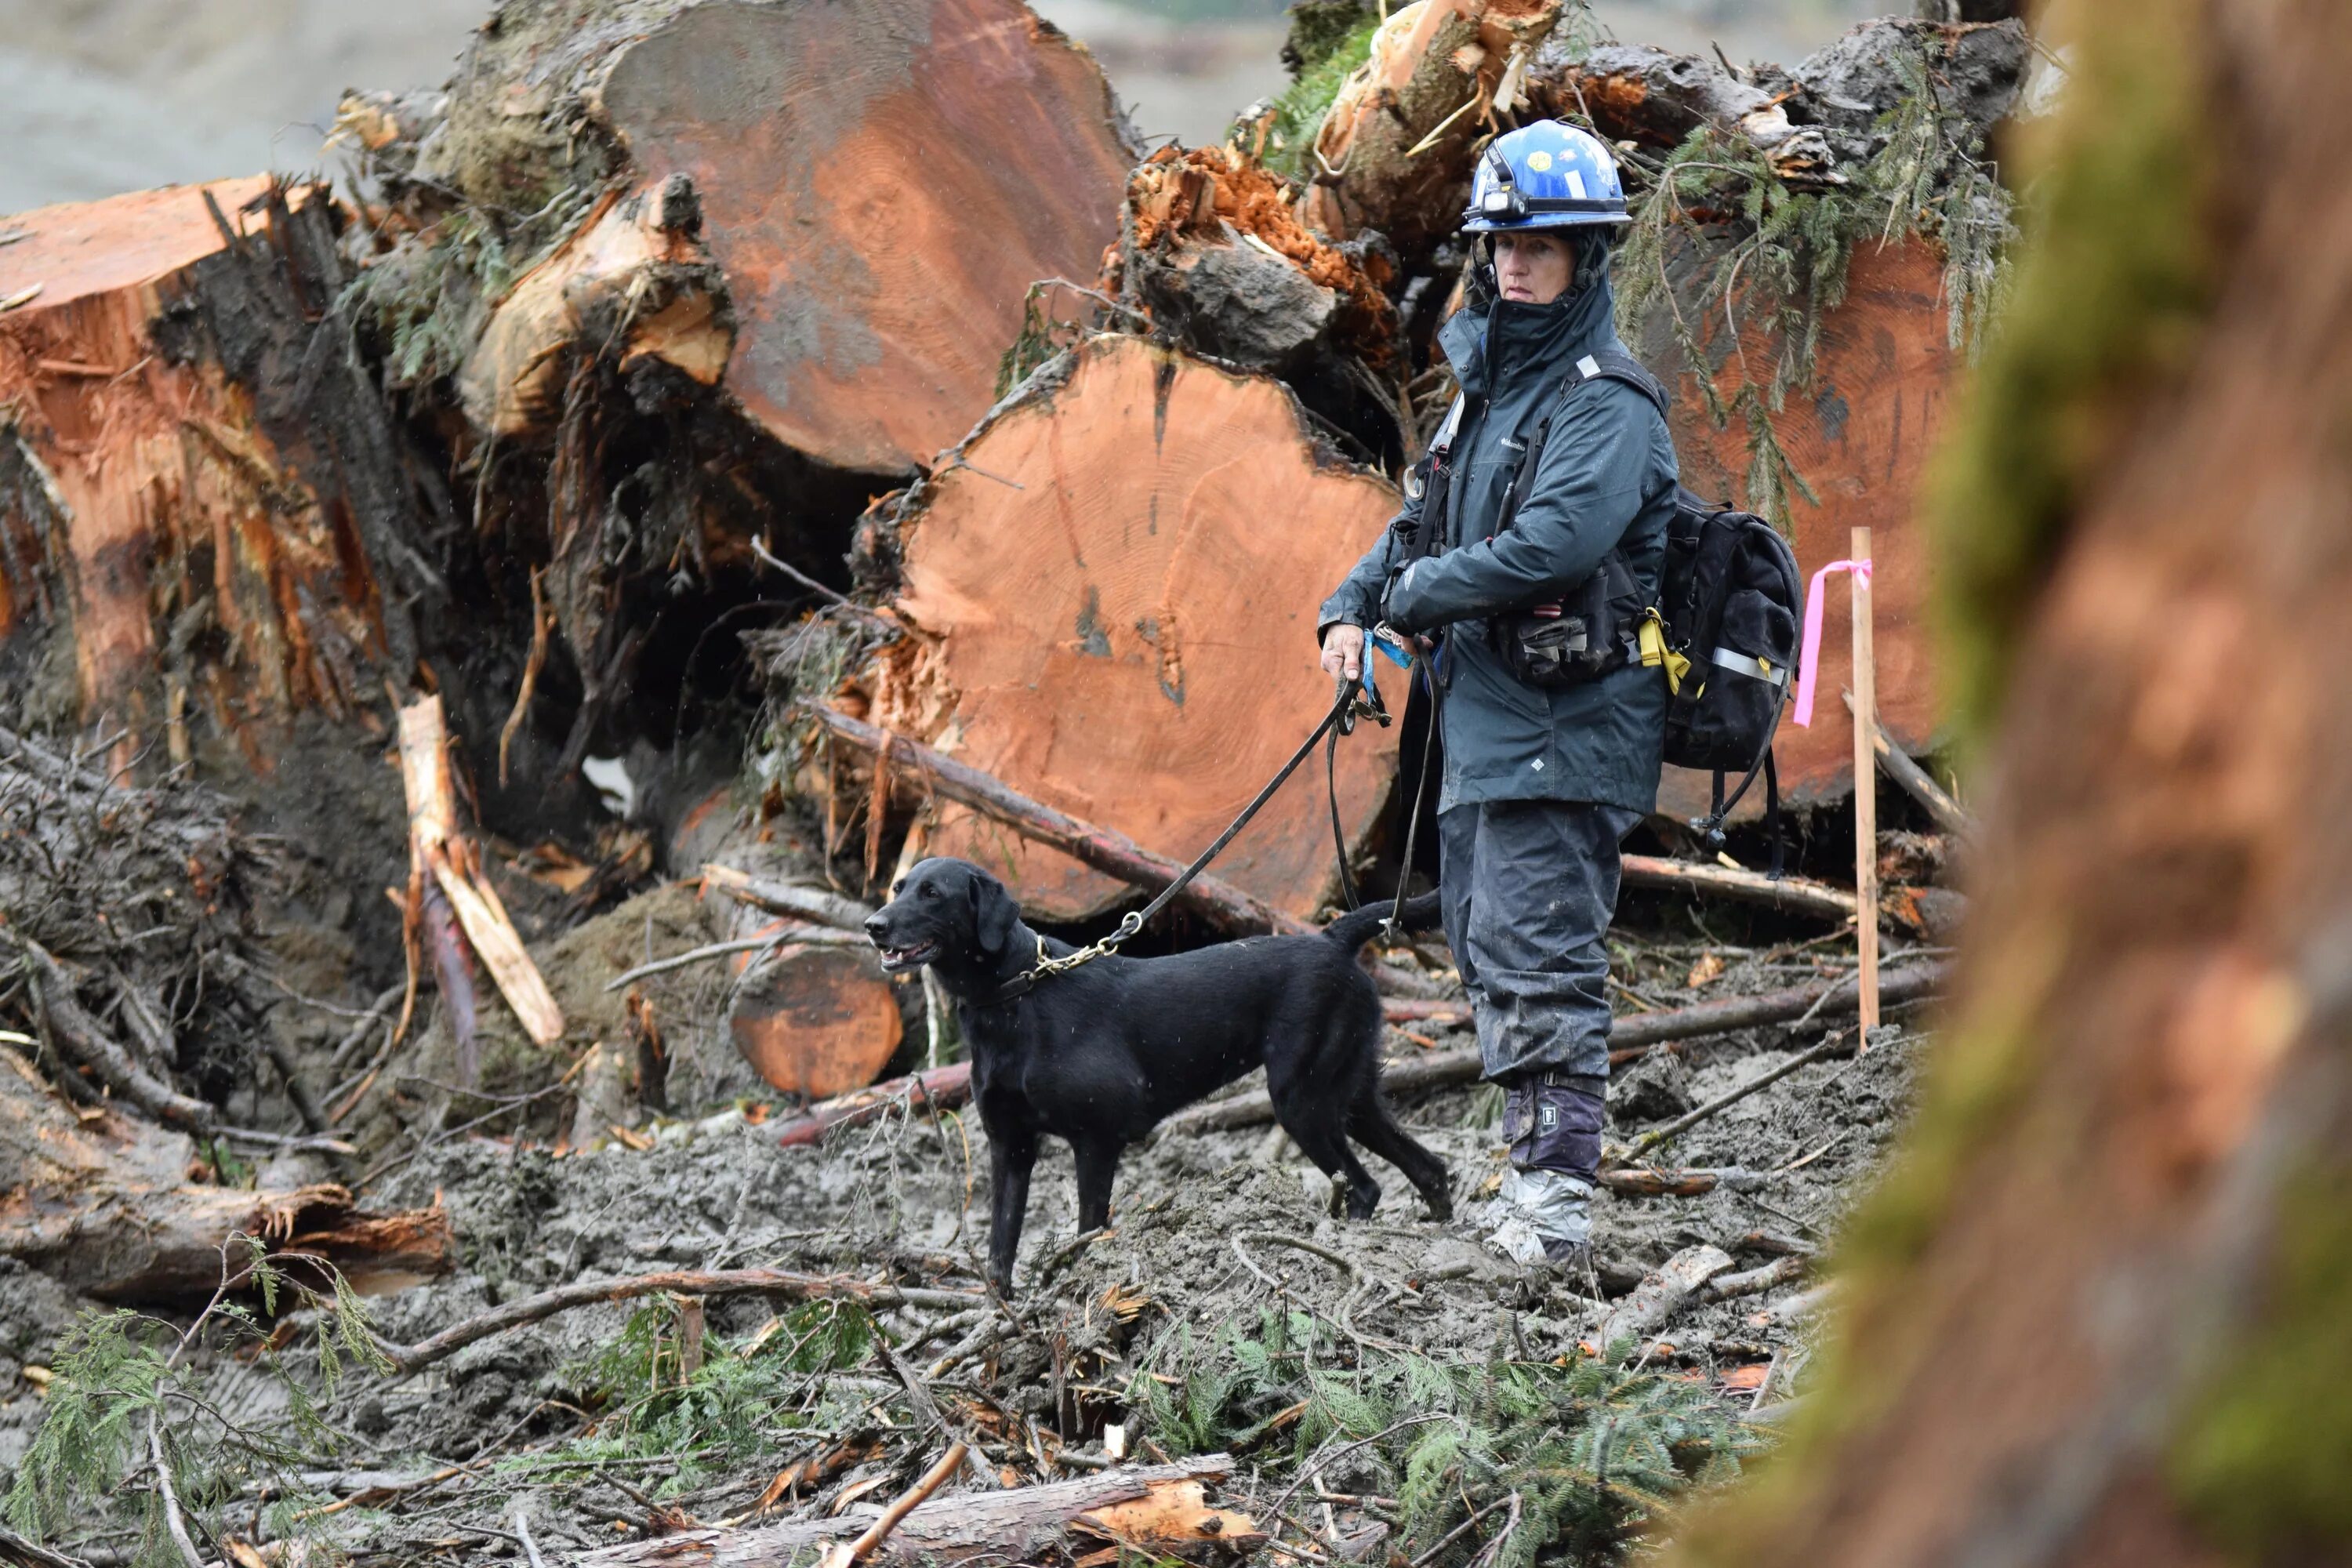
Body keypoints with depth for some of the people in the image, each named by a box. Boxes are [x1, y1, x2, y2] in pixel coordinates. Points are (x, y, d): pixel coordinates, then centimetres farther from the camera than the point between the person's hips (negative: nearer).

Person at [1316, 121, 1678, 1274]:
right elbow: (1422, 524, 25)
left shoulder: (1603, 405, -12)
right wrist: (1352, 609, 7)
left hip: (1561, 732, -10)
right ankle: (1535, 1174, 22)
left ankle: (1558, 1207, -13)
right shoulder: (1488, 388, 17)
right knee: (1490, 954, 15)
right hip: (1483, 729, 10)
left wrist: (1415, 597, -12)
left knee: (1537, 961, -13)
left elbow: (1551, 545, -25)